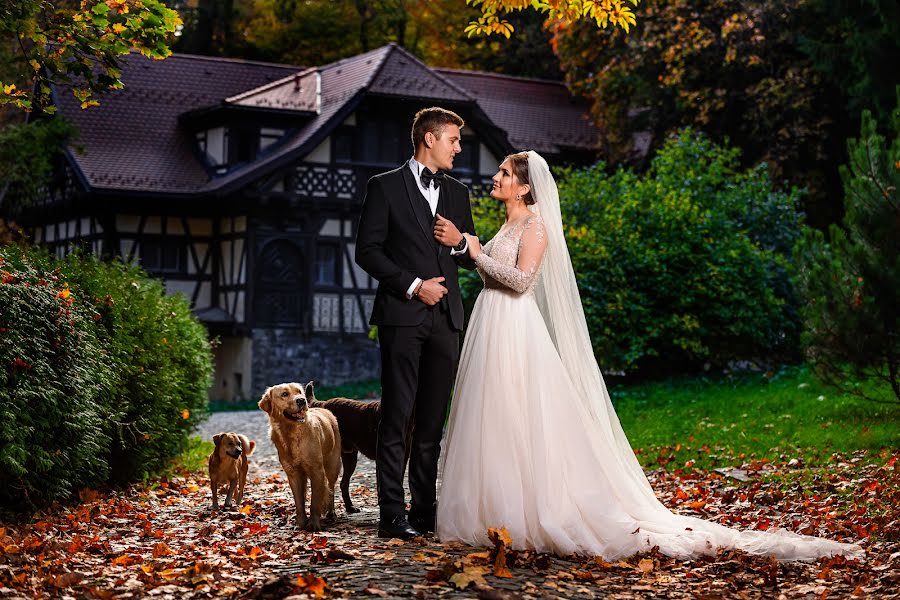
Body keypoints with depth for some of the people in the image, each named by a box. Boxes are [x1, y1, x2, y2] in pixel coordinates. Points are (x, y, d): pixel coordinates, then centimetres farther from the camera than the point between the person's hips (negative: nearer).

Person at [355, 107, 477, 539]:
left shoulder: (457, 193, 17)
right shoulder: (385, 187, 1)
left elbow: (472, 259, 20)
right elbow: (367, 251, -5)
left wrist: (461, 242, -2)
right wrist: (413, 285, -12)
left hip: (446, 318, 5)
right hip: (402, 315, -5)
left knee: (433, 419, 6)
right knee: (397, 418, -5)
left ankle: (424, 509, 11)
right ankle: (392, 515, -3)